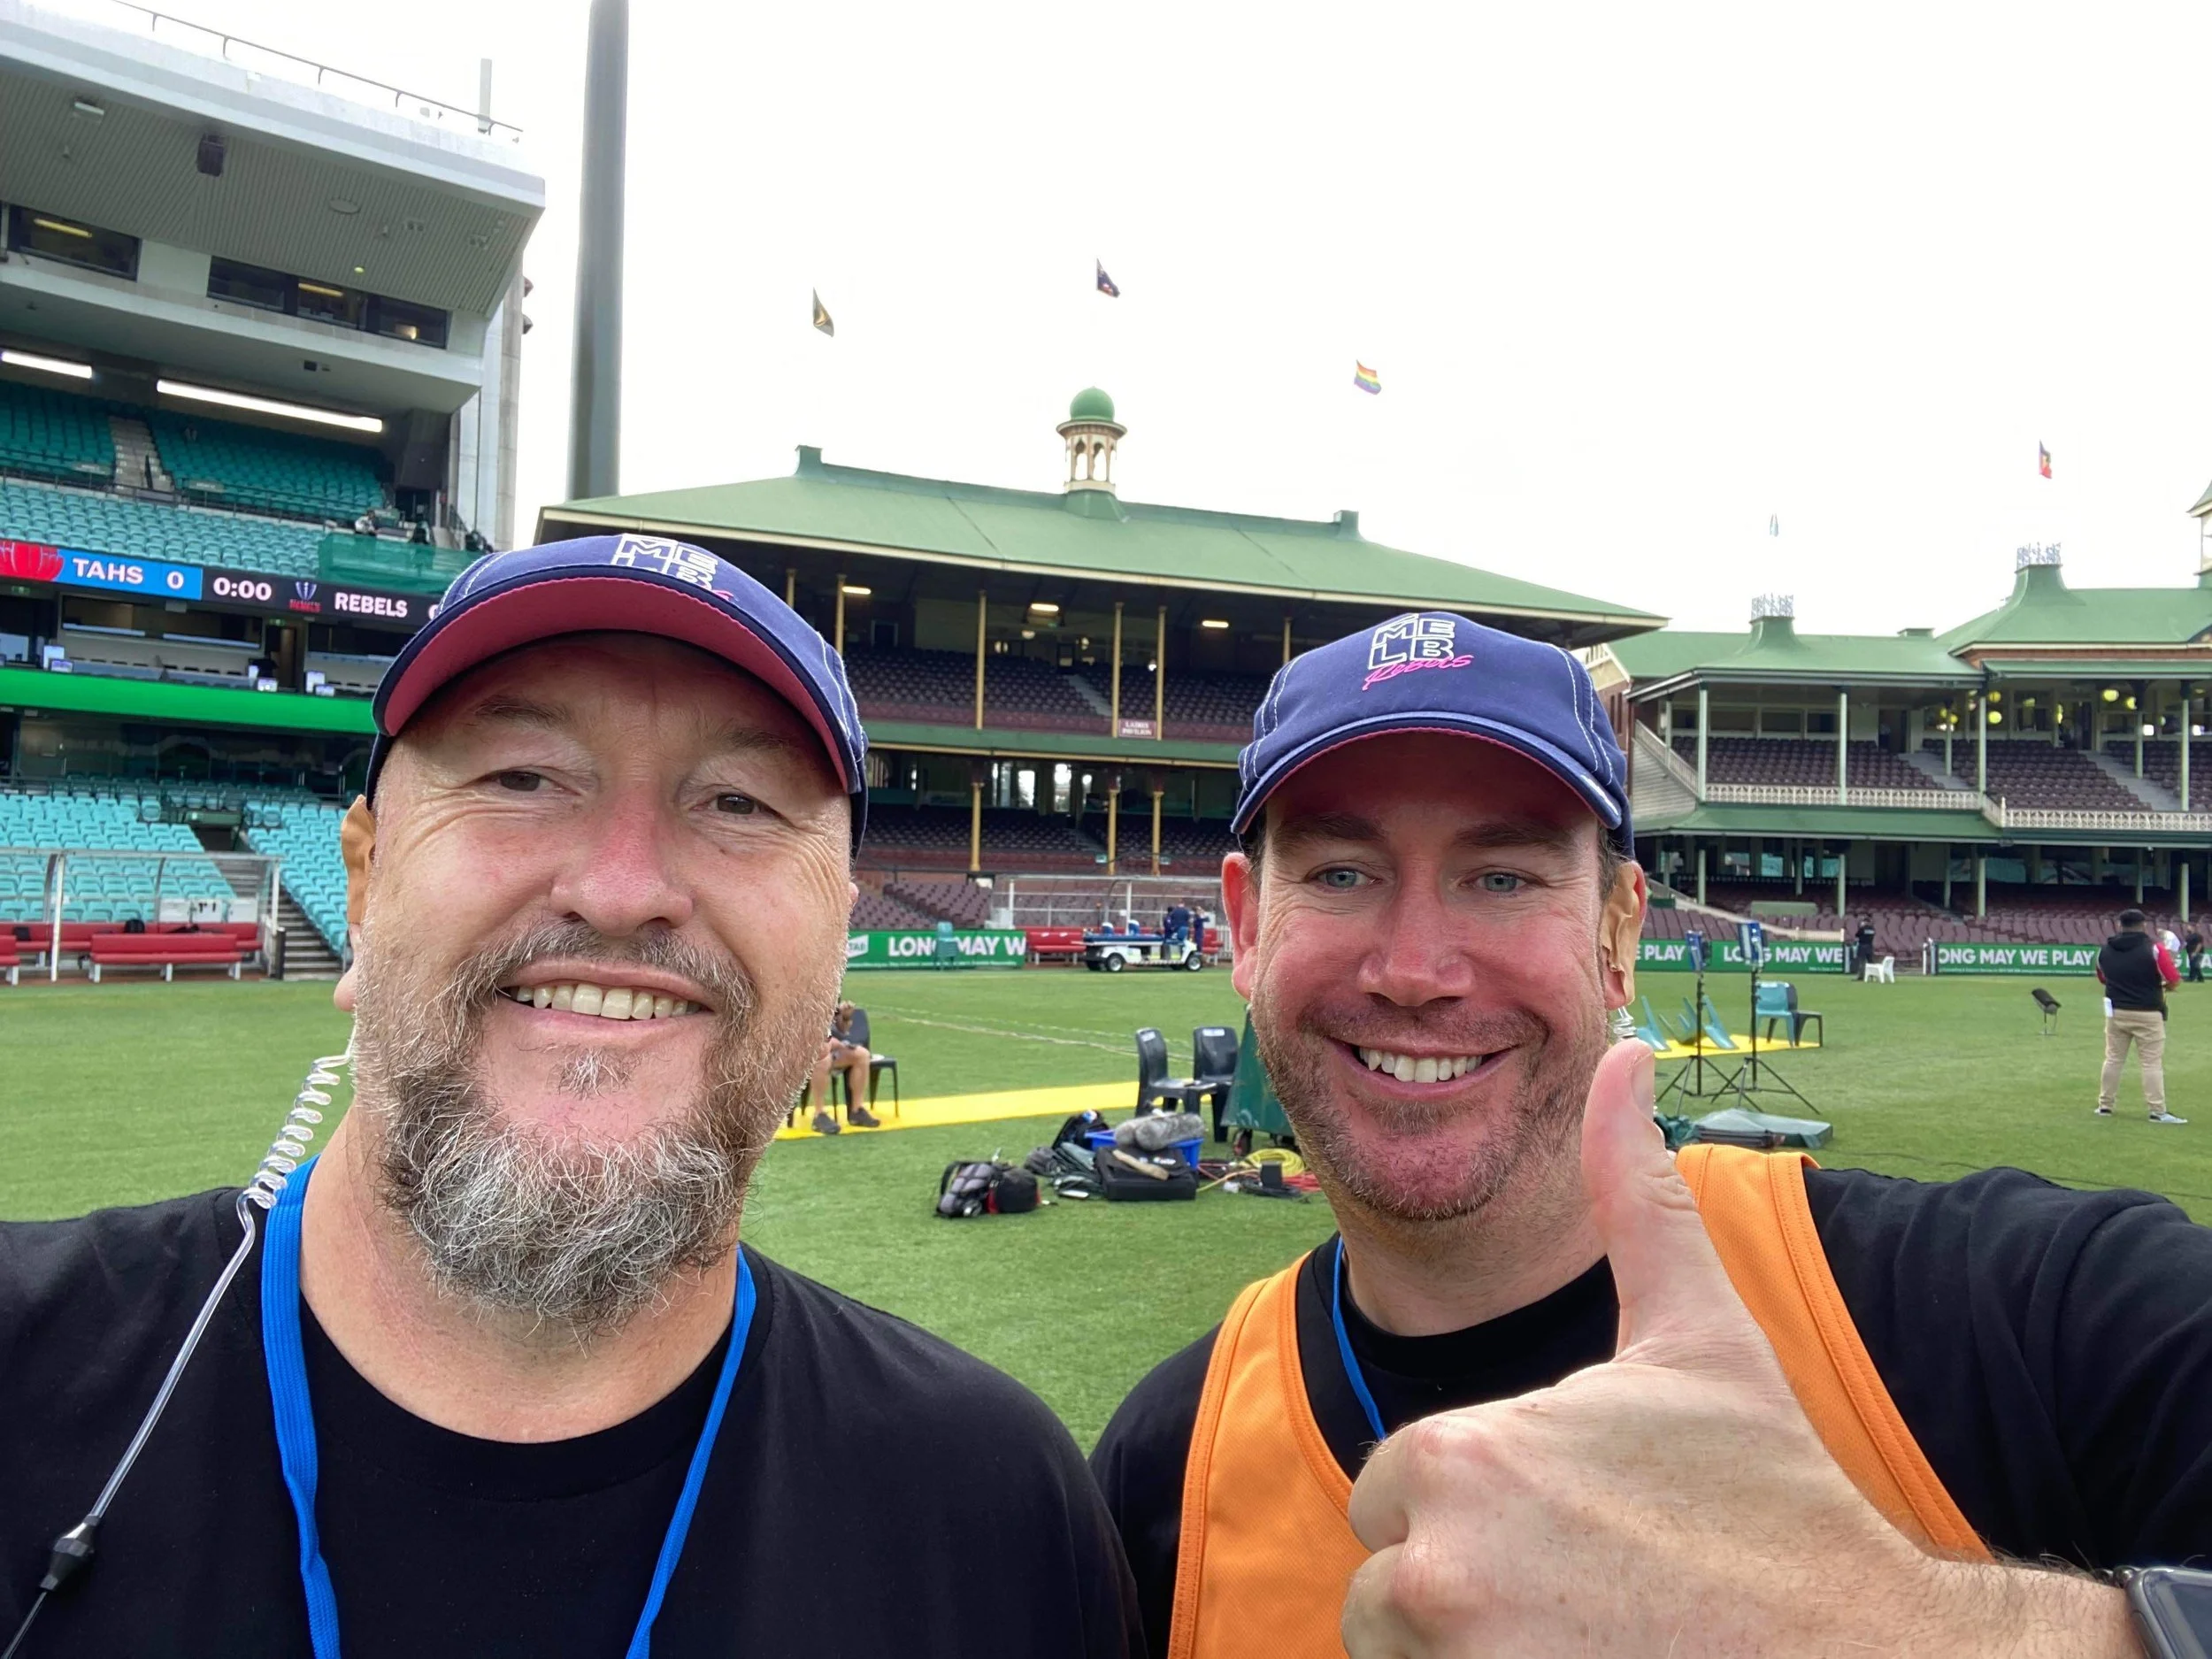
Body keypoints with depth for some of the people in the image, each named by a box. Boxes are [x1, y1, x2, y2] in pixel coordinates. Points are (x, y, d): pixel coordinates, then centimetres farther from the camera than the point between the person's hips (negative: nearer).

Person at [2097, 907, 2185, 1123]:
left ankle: (2105, 1105, 18)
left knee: (2113, 1059, 13)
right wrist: (2163, 987, 10)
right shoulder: (2154, 948, -12)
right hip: (2147, 1014, -4)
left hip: (2116, 1013, 4)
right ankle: (2158, 1111, -1)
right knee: (2153, 1063, 0)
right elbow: (2174, 980, -10)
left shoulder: (2105, 950, 3)